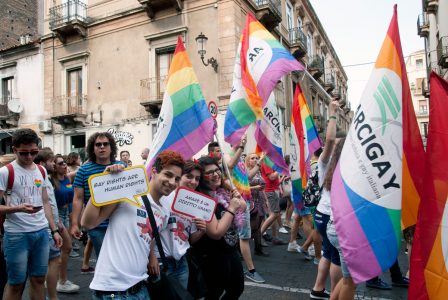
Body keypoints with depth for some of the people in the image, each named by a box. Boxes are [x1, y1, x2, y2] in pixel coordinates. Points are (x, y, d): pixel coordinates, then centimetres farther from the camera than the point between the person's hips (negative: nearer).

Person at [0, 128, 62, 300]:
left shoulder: (42, 171, 8)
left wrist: (54, 230, 12)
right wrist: (18, 208, -27)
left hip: (42, 232, 5)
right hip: (16, 234, -5)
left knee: (39, 279, 13)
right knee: (16, 283, 6)